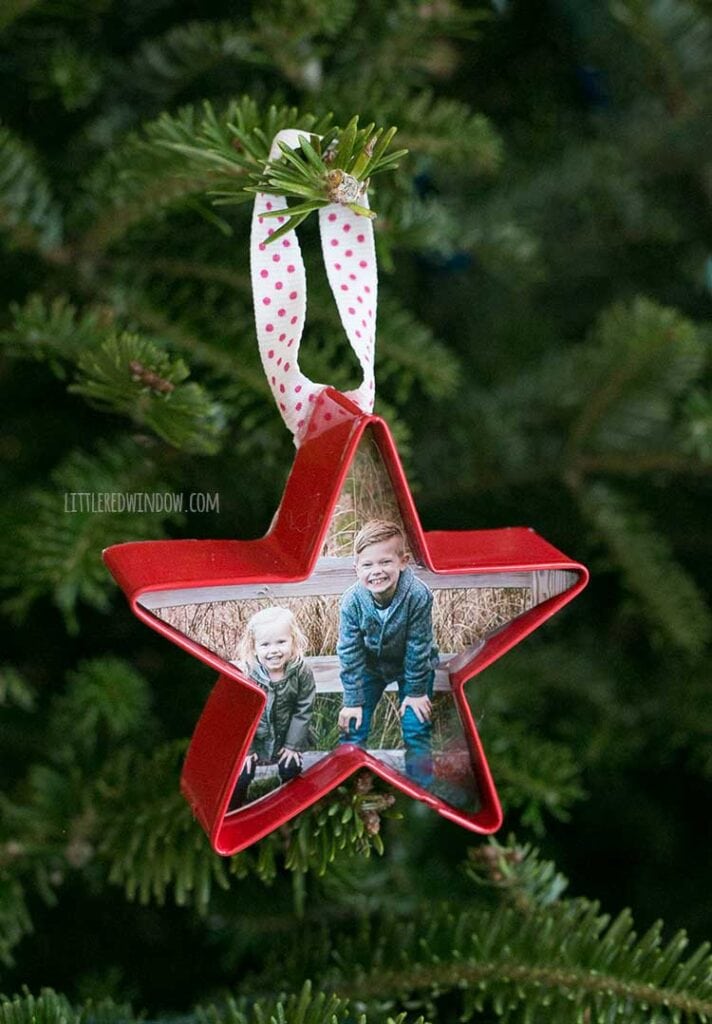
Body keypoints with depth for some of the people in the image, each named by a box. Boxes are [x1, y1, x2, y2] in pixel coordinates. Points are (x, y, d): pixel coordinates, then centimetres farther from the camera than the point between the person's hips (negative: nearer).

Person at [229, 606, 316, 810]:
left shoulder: (302, 672, -22)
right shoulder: (244, 673, -27)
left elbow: (303, 710, -11)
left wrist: (293, 744, -8)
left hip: (285, 737, 2)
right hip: (250, 738, -1)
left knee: (291, 770, 13)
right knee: (241, 775, -2)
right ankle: (234, 813, 26)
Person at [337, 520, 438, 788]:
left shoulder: (418, 595, -35)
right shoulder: (351, 601, -29)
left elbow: (417, 647, -23)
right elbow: (349, 653, -18)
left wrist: (416, 692, -14)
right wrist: (353, 700, -14)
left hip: (412, 665, -1)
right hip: (370, 664, 2)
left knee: (416, 728, -5)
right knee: (353, 725, -1)